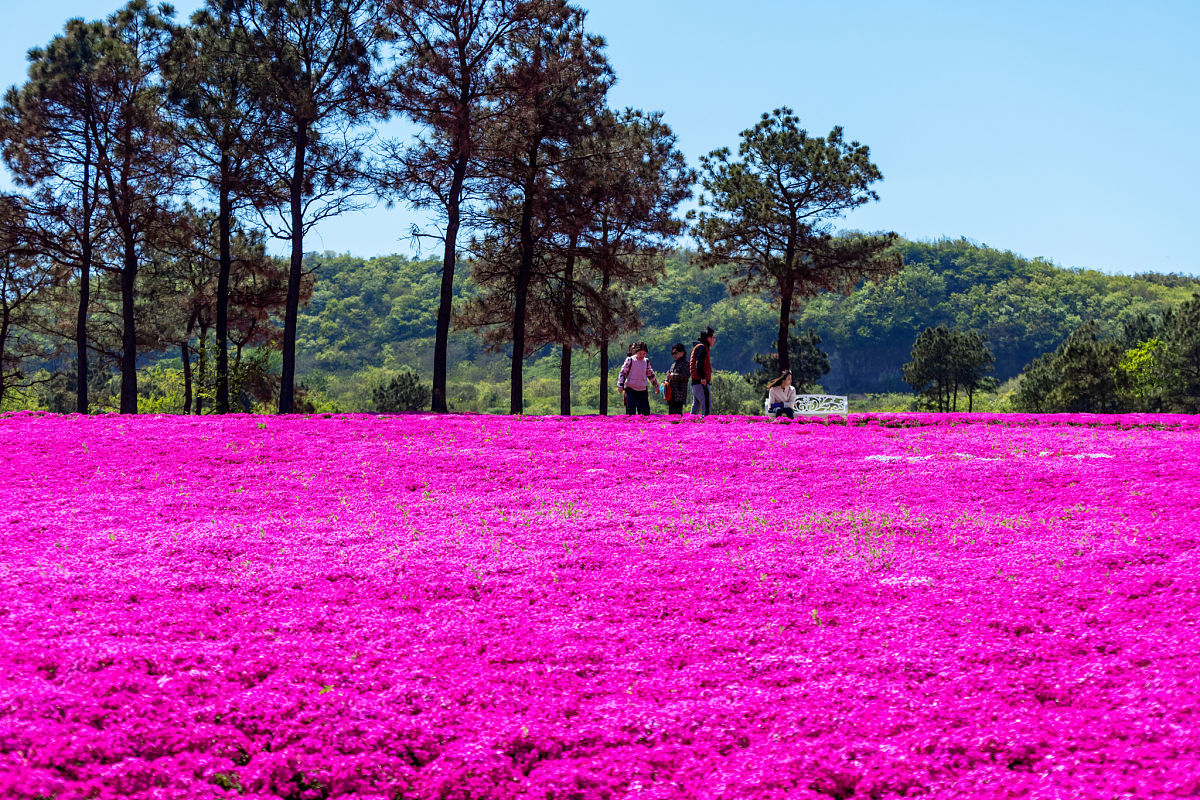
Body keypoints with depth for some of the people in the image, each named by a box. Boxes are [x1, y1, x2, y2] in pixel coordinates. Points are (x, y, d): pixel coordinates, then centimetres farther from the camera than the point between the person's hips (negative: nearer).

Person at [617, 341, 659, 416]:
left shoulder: (646, 362, 11)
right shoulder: (630, 360, -4)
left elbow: (651, 374, 23)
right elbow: (623, 372, -3)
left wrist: (656, 385, 28)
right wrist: (620, 385, -9)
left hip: (643, 390, 5)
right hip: (630, 390, -5)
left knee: (645, 411, 1)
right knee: (631, 411, -10)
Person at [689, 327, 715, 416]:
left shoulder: (699, 347, 23)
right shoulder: (702, 347, -8)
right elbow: (699, 363, -19)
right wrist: (702, 377, -25)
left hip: (696, 382, 10)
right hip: (702, 382, -10)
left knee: (696, 406, 12)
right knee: (707, 406, -15)